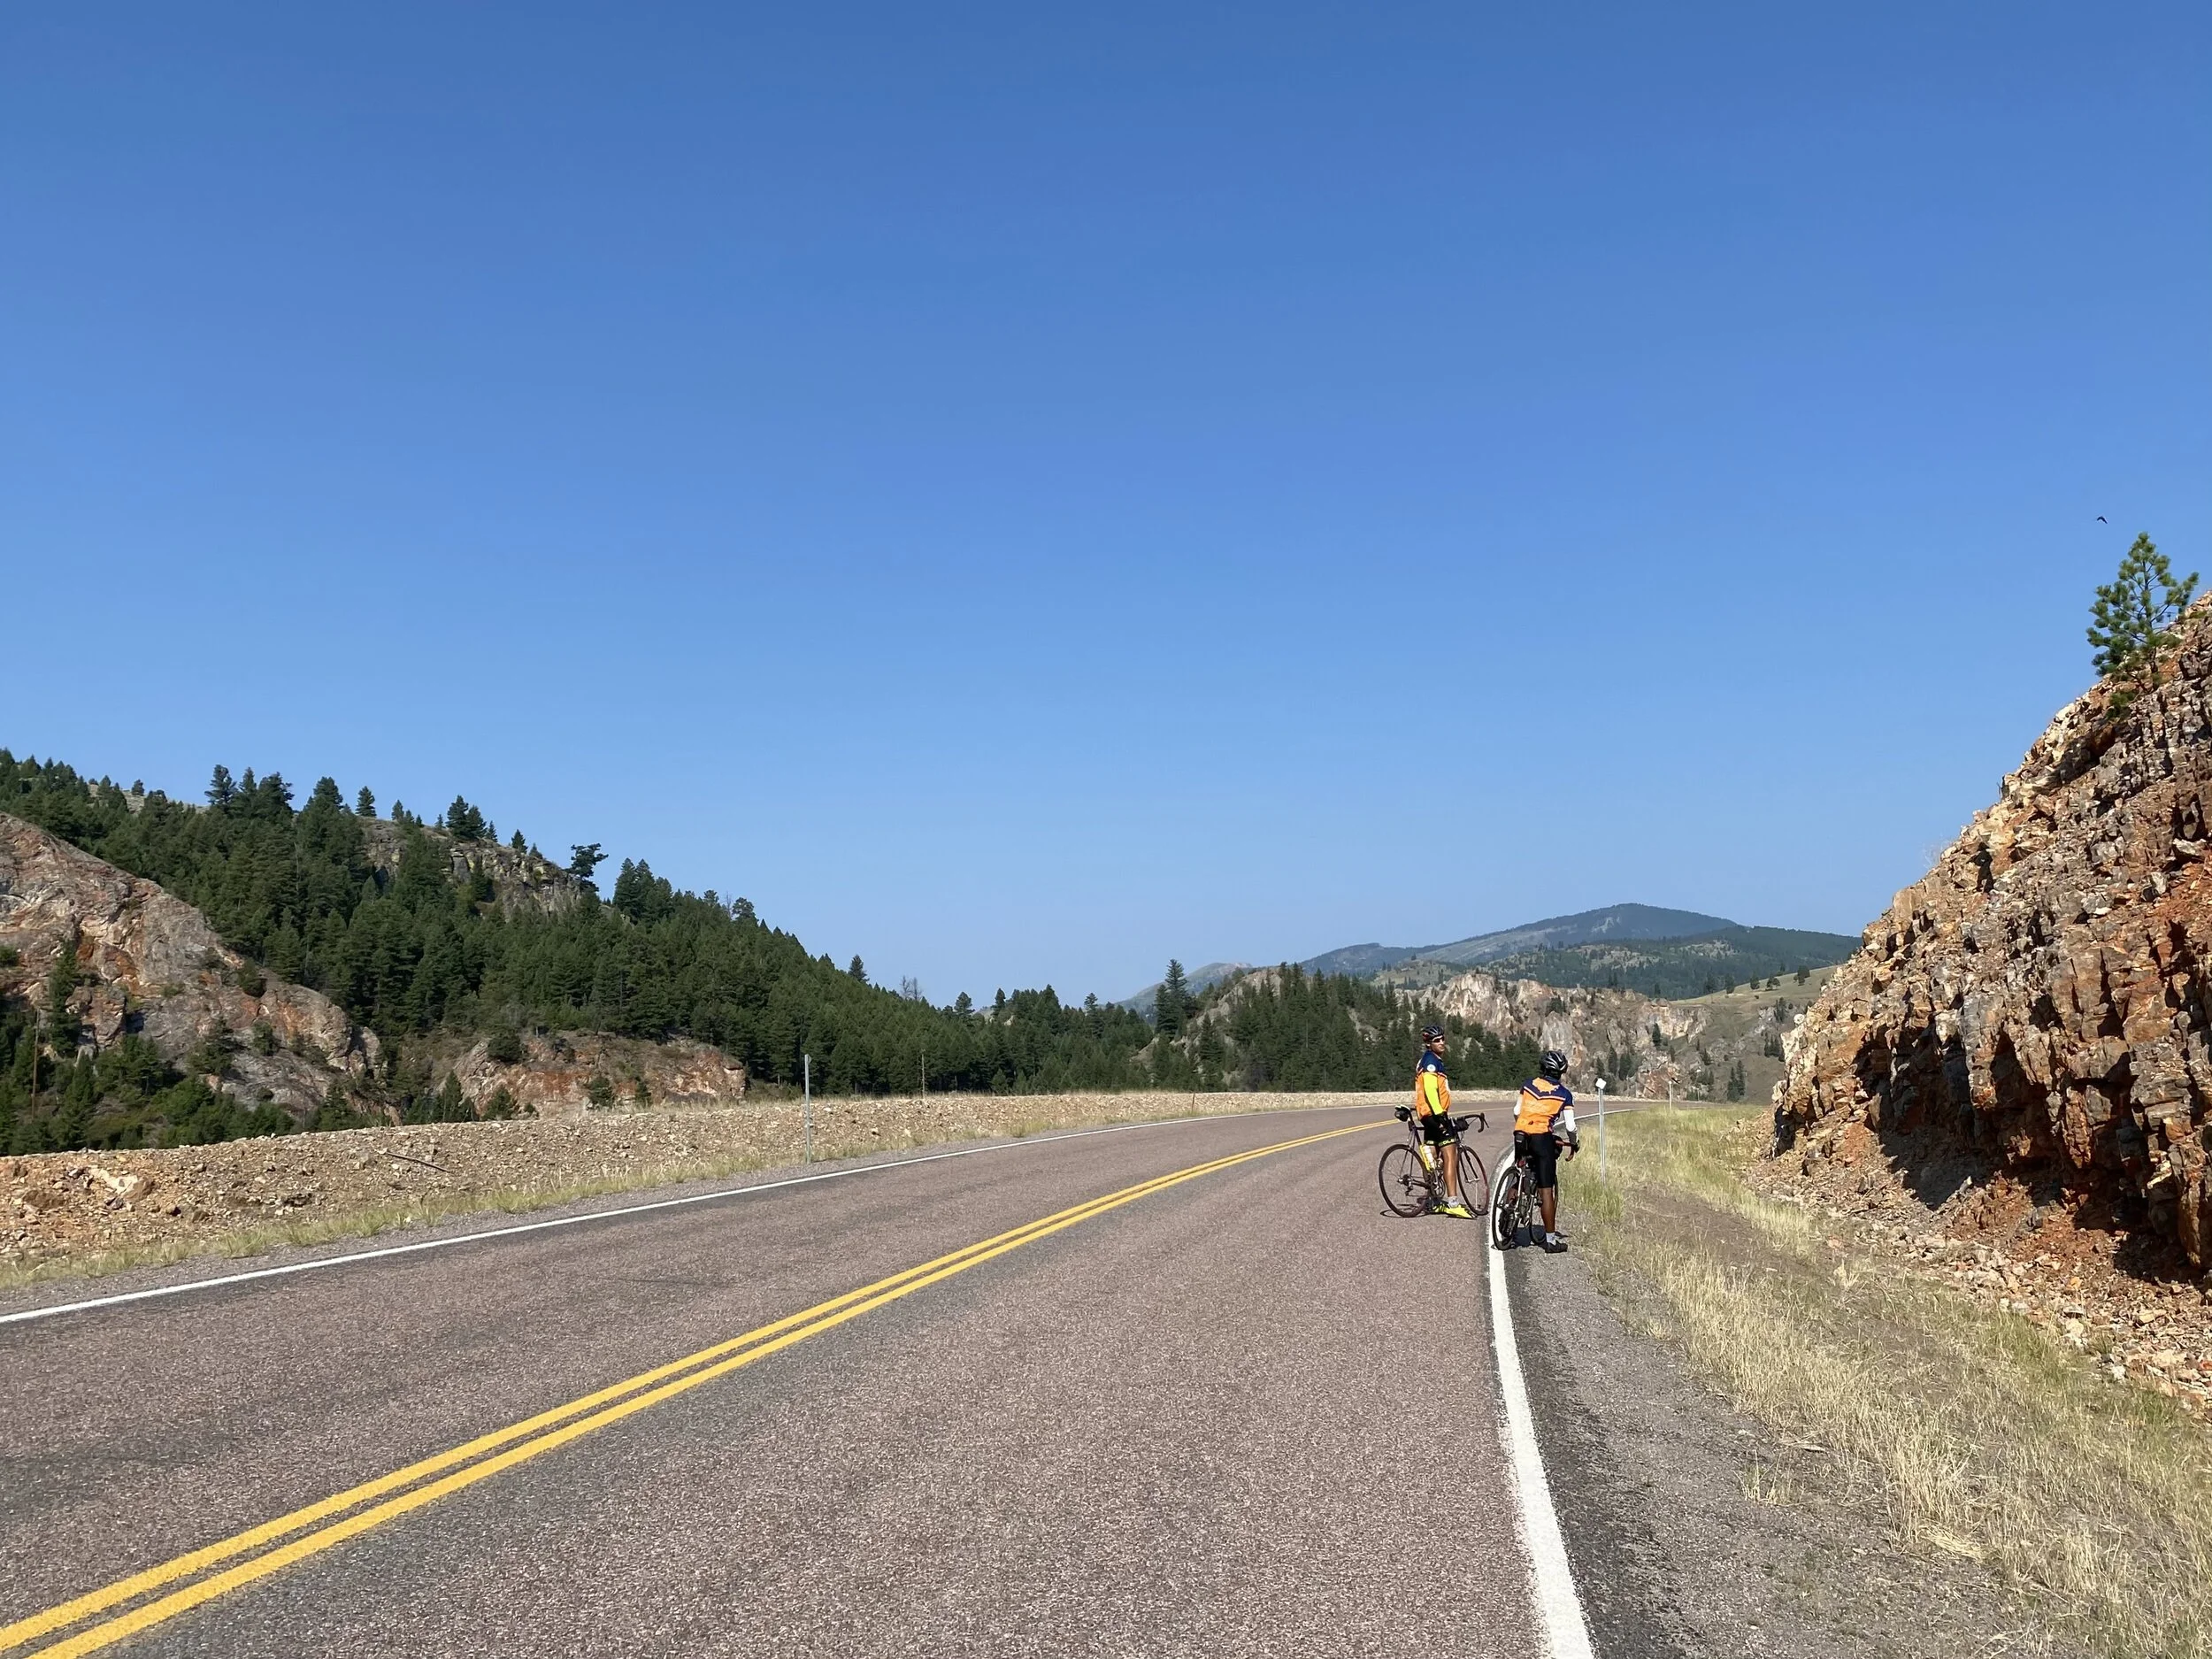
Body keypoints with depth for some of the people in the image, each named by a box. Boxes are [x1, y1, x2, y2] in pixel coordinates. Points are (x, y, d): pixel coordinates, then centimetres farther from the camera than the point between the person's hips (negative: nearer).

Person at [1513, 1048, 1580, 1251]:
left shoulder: (1529, 1084, 12)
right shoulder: (1564, 1094, 4)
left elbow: (1516, 1112, 13)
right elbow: (1570, 1126, 3)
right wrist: (1574, 1145, 19)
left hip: (1520, 1135, 3)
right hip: (1542, 1138, -3)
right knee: (1547, 1189, -1)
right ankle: (1551, 1238, 2)